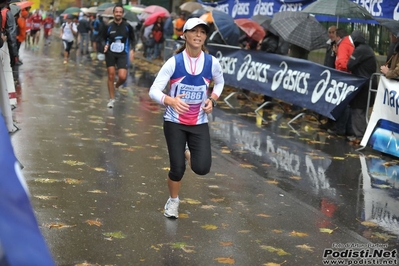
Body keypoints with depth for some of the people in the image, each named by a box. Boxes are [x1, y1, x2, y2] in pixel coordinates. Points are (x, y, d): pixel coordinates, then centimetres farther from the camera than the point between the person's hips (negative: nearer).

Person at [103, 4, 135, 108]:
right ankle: (112, 99, 17)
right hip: (110, 53, 1)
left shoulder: (127, 26, -4)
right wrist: (105, 46, -10)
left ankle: (116, 86, 21)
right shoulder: (108, 26, -2)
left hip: (122, 54, -1)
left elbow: (132, 39, 8)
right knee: (111, 76, 3)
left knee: (122, 77, -15)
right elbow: (104, 39, 10)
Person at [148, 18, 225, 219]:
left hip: (200, 123, 2)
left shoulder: (212, 63, -7)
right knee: (177, 169, -2)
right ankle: (173, 201, 29)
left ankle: (189, 155, 27)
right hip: (175, 122, -2)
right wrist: (171, 100, -36)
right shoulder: (174, 62, -15)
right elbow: (154, 91, -16)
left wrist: (212, 100, -3)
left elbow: (220, 82, 16)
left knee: (202, 169, -11)